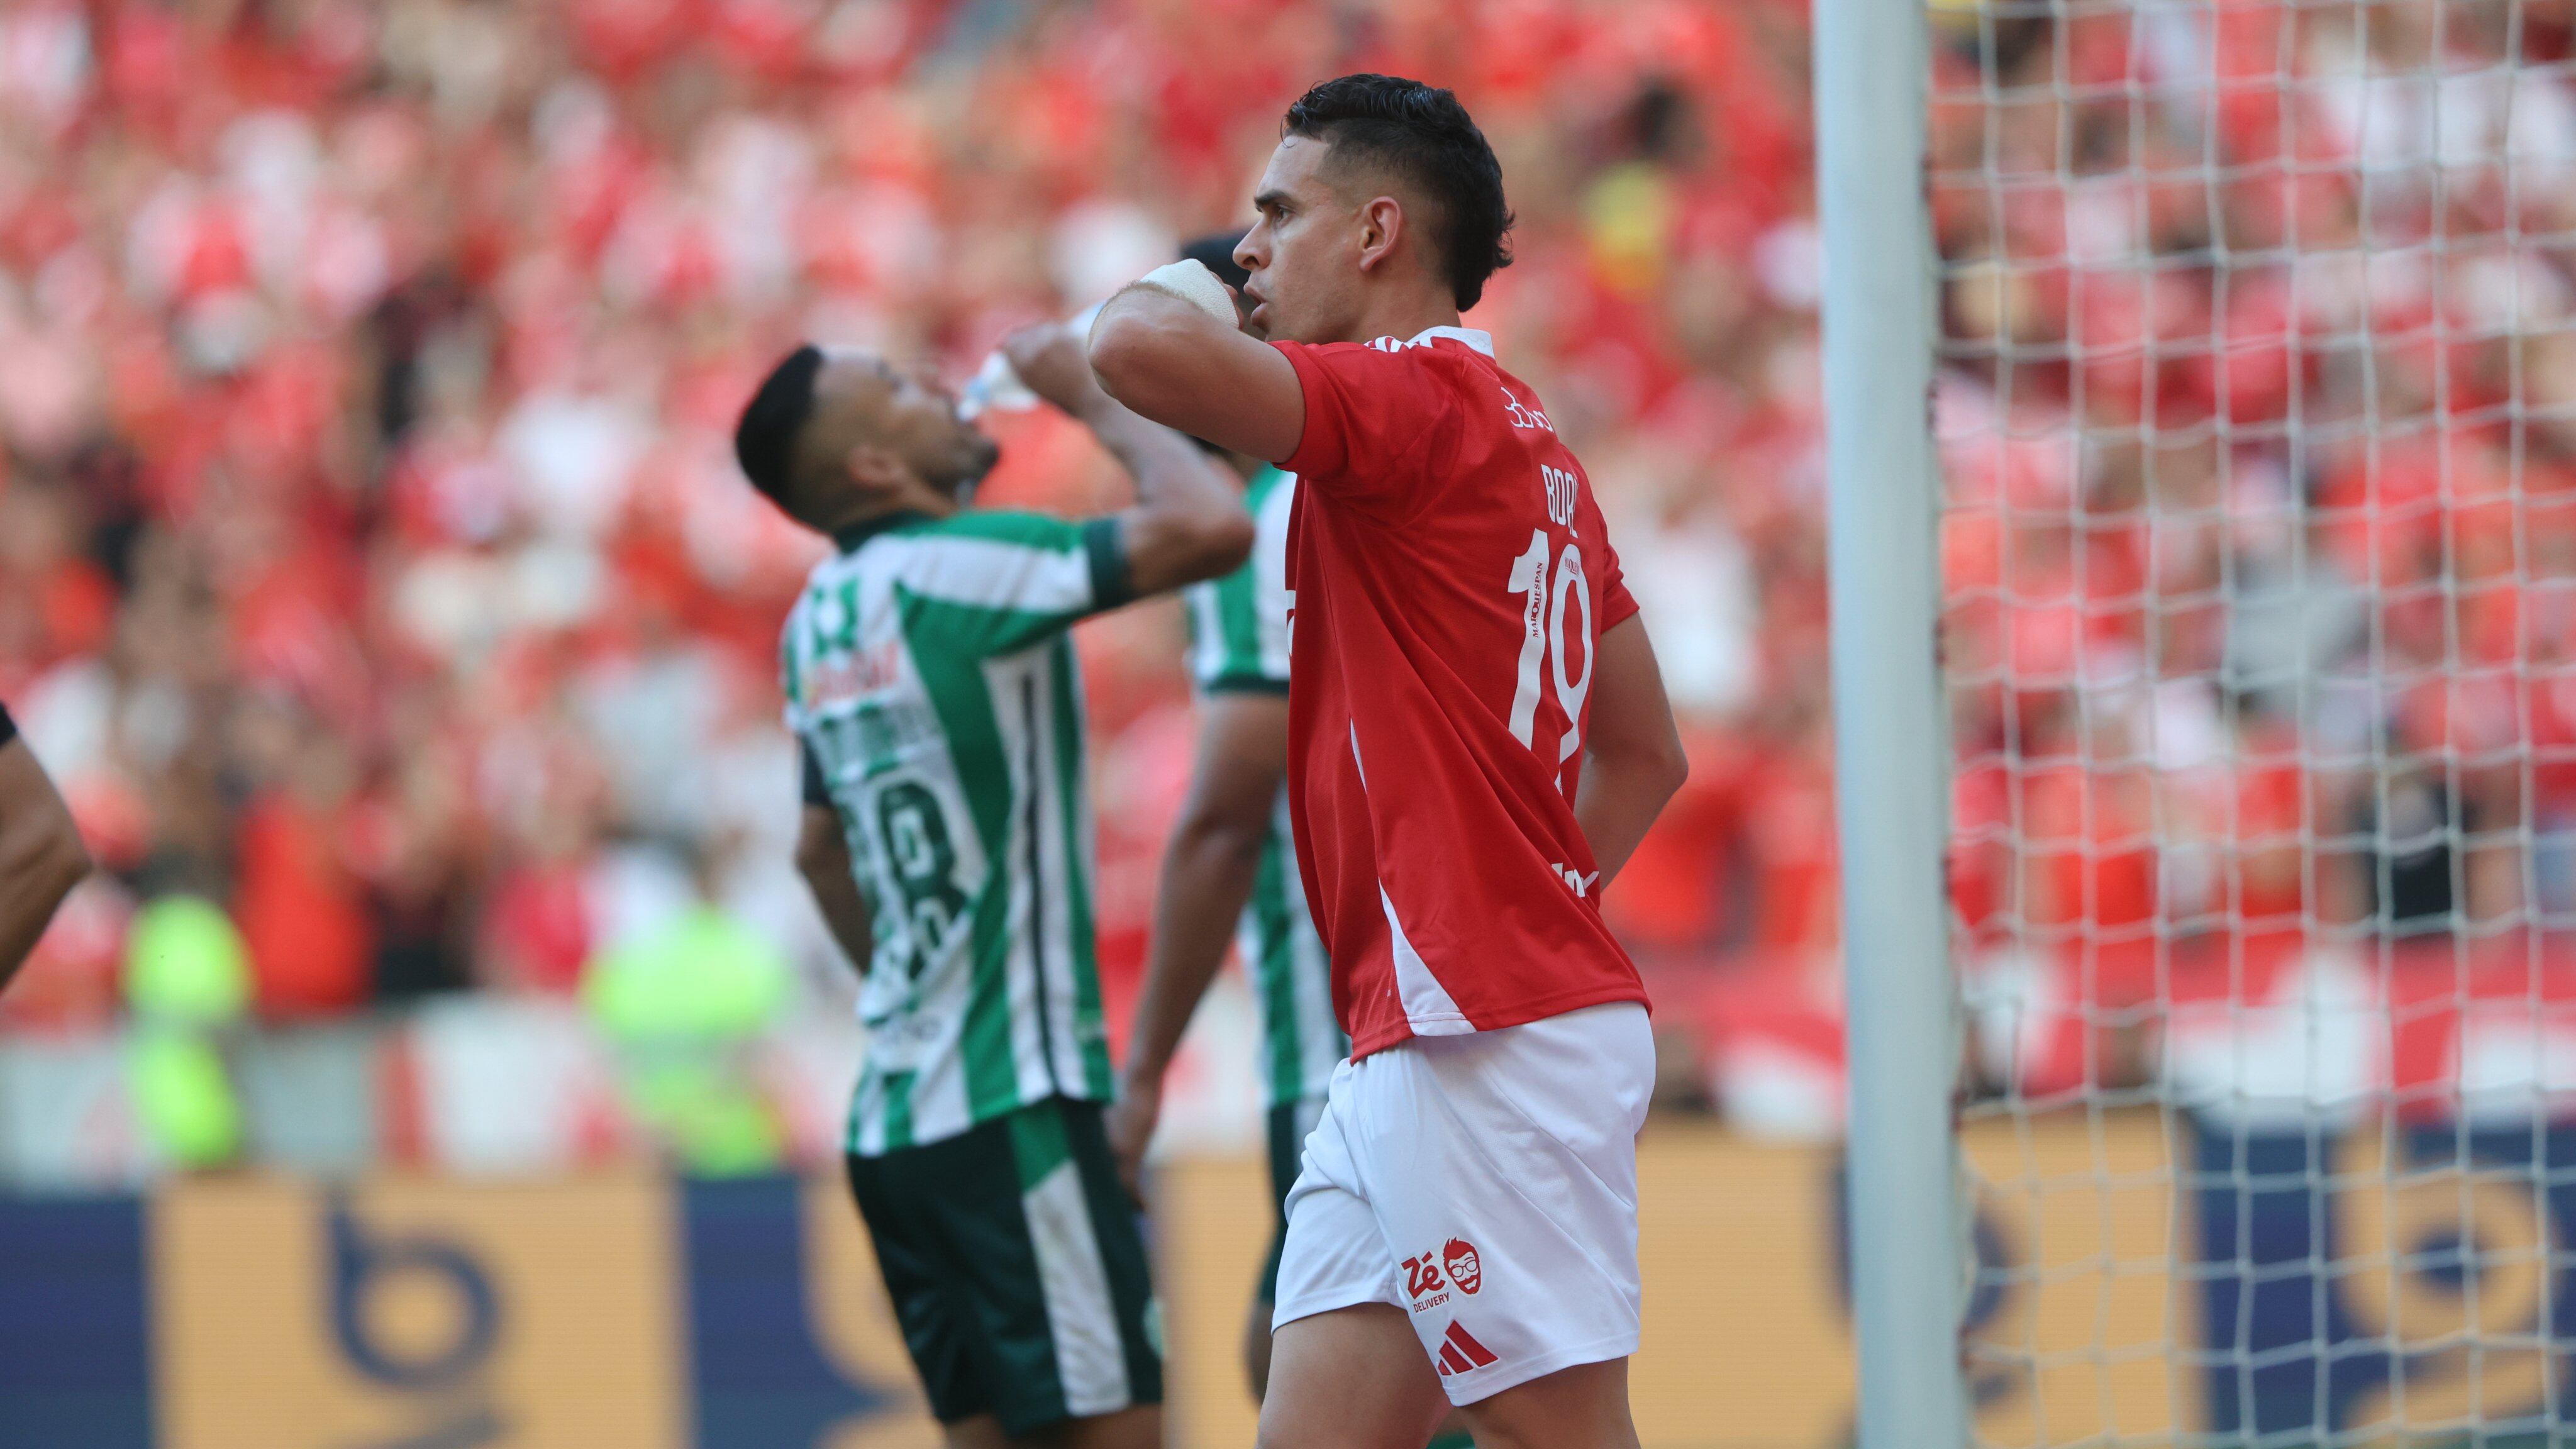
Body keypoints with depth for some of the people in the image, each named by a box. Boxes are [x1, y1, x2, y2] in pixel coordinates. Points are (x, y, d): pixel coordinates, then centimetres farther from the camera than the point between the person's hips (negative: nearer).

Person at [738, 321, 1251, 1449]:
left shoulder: (819, 618, 13)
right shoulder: (960, 568, -13)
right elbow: (1209, 527, -24)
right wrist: (1096, 400, -8)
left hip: (896, 1106, 8)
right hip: (1010, 1103, -8)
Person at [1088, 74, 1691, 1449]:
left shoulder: (1421, 396, -10)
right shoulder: (1524, 445, 20)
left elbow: (1141, 350, -26)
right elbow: (1645, 753, 26)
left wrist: (1174, 287, -4)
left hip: (1487, 1039, -10)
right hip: (1413, 1041, 10)